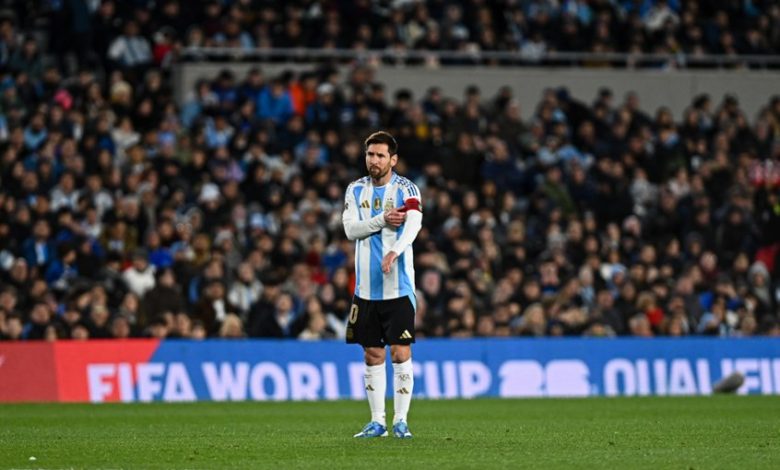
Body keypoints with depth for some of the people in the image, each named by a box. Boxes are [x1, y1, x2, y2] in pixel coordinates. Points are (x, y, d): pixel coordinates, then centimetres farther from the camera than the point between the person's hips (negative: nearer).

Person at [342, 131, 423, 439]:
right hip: (366, 287, 4)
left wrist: (394, 251, -37)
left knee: (401, 354, -6)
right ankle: (377, 421, 13)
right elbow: (351, 229, -2)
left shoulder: (406, 189, -4)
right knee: (372, 355, 7)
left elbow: (414, 224, -20)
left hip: (398, 287, -4)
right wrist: (383, 220, -16)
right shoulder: (356, 190, 9)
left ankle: (400, 420, 1)